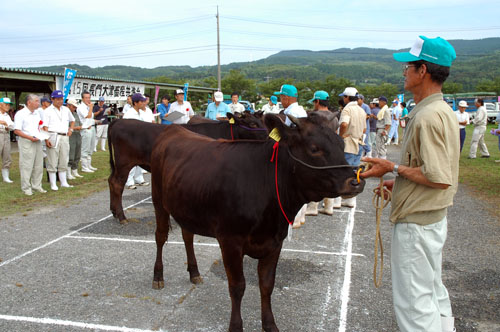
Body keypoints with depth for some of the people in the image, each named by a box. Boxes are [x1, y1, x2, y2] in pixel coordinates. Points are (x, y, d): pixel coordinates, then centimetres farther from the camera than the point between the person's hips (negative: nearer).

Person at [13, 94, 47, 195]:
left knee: (38, 165, 10)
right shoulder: (20, 114, -8)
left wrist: (42, 135, 5)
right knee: (26, 166, -2)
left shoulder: (37, 113, 15)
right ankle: (26, 188, 6)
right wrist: (30, 137, -21)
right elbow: (17, 130, -13)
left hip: (37, 142, 7)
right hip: (26, 142, -7)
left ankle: (37, 186, 20)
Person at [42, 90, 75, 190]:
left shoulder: (66, 110, 15)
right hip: (53, 137, -5)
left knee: (64, 162, 11)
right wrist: (46, 139, -18)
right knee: (52, 162, -2)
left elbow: (72, 120, 32)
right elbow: (45, 126, -7)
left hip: (65, 137, 5)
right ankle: (53, 184, 4)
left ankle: (64, 182, 19)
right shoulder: (48, 111, -1)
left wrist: (70, 129, 15)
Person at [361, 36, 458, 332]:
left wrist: (394, 168, -17)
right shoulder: (444, 111, 11)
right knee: (433, 291, 23)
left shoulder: (428, 116, -23)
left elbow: (438, 177, -26)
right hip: (434, 218, 11)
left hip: (417, 224, -11)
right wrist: (399, 183, 14)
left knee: (413, 300, 1)